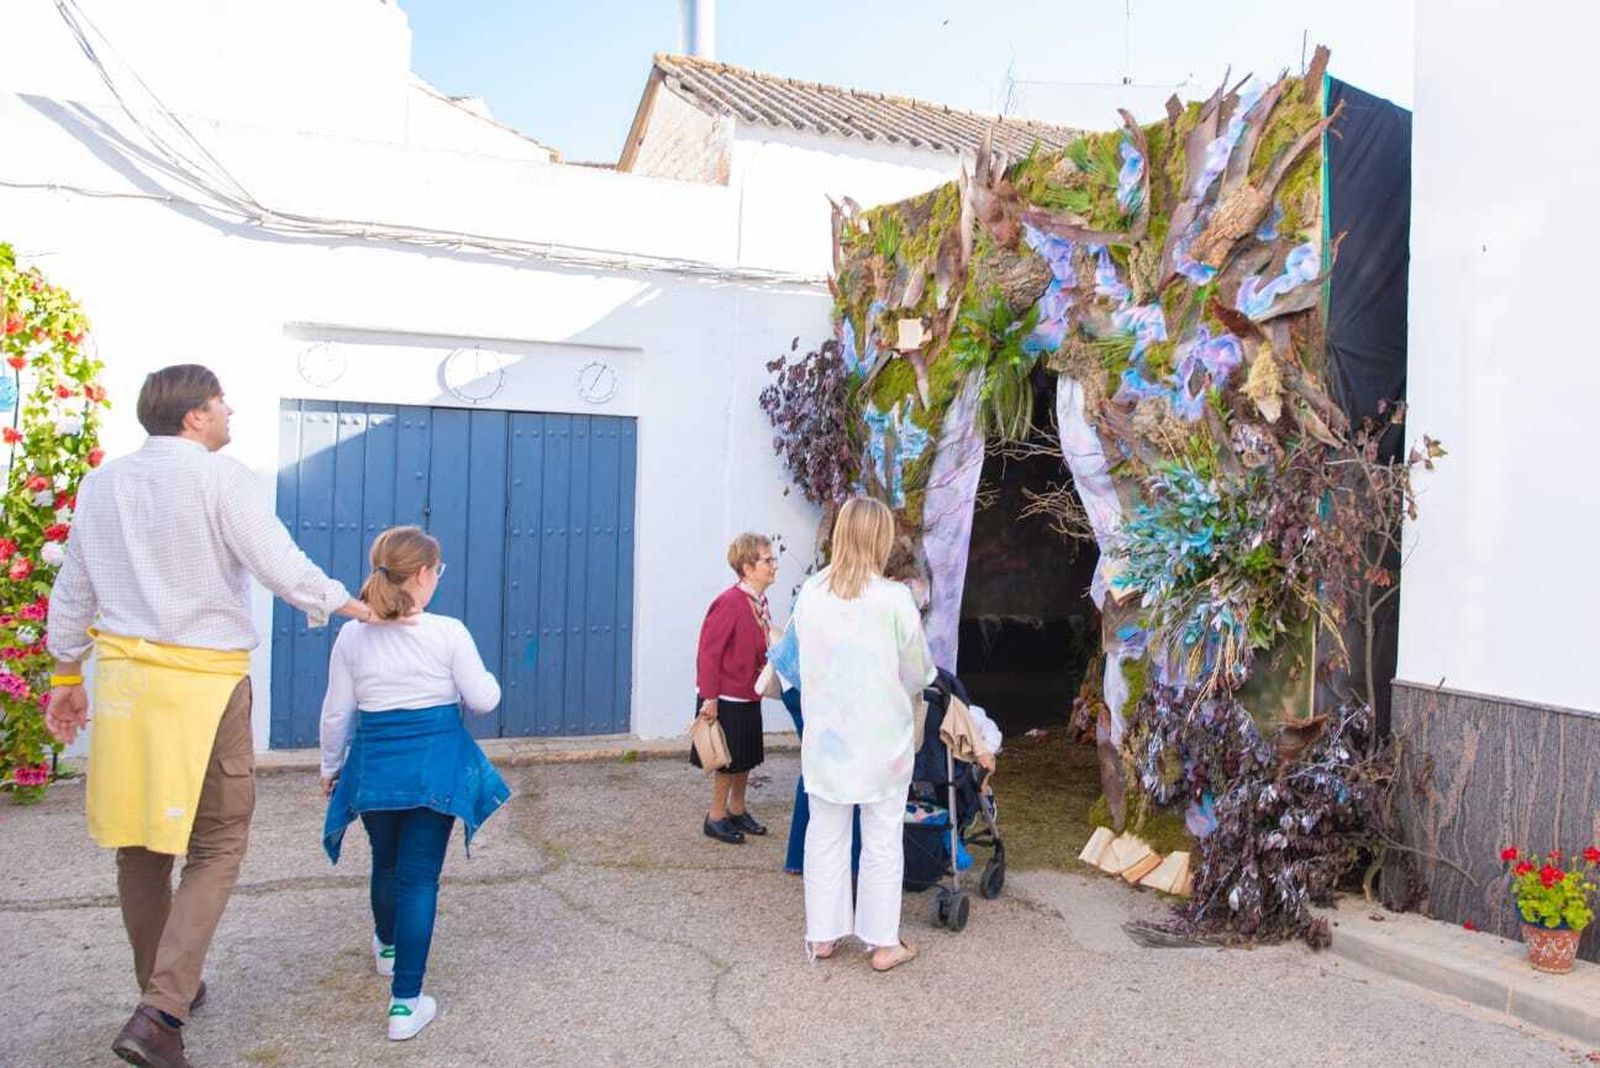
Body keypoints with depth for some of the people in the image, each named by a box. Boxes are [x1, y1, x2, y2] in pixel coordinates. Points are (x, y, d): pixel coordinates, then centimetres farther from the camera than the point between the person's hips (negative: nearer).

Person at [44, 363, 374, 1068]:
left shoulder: (100, 484, 10)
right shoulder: (219, 477, -10)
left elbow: (72, 592, 16)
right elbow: (282, 567, -15)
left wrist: (67, 674, 24)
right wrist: (351, 605, -2)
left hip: (123, 674, 6)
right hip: (204, 680, -6)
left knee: (140, 842, 15)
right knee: (216, 846, 4)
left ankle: (164, 992, 31)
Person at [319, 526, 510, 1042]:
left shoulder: (352, 636, -3)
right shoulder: (449, 632, -12)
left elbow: (337, 713, 2)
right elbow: (483, 699, -6)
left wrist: (330, 766, 17)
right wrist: (485, 677, 16)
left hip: (374, 765, 3)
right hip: (434, 765, -3)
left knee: (386, 862, 26)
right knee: (419, 876, 2)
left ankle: (388, 946, 52)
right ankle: (406, 1002, 2)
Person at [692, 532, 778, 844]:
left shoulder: (759, 602, 3)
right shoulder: (730, 602, -22)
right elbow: (709, 652, -21)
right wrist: (710, 698, -20)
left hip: (749, 696, 8)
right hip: (727, 698, -8)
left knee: (746, 758, 18)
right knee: (729, 760, 3)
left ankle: (737, 811, 34)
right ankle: (716, 817, 19)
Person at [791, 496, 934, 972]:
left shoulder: (810, 594, -6)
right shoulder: (894, 599, -16)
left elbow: (804, 660, 3)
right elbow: (918, 672, -5)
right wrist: (904, 692, 17)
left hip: (825, 734, 3)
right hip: (882, 737, -3)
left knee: (826, 835, 15)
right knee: (882, 841, 10)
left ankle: (823, 934, 25)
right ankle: (883, 942, 20)